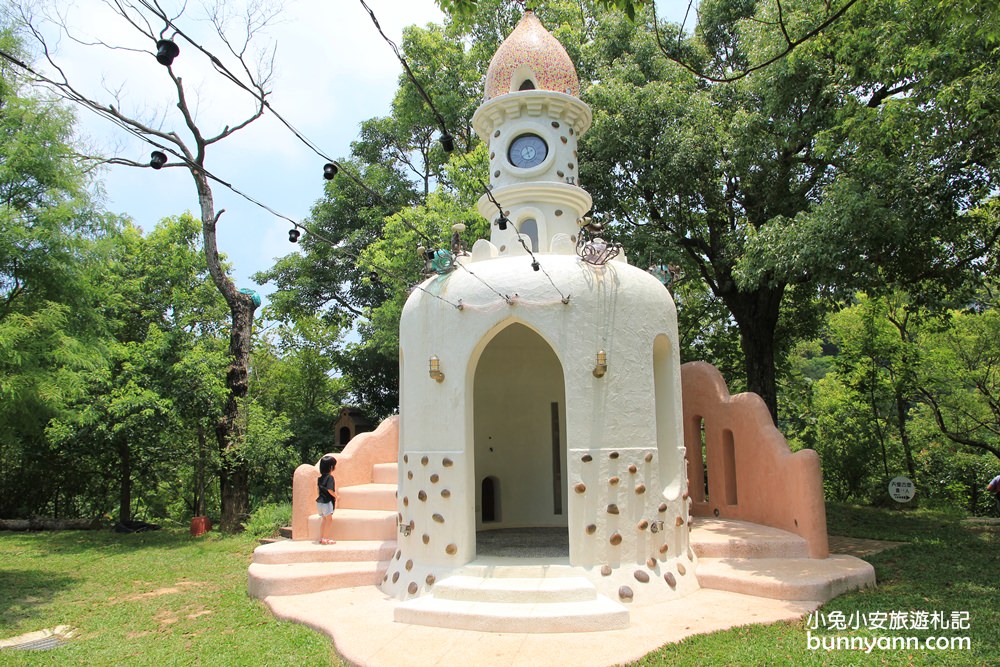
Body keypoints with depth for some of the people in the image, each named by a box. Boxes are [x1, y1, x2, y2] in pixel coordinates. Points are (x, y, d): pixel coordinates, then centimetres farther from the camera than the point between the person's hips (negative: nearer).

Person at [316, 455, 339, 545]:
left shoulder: (320, 477, 9)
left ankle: (321, 538, 21)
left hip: (320, 501, 9)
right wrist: (336, 496, -8)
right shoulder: (330, 477, -17)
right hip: (327, 501, -9)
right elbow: (330, 490, -24)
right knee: (329, 519, -2)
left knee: (324, 519, 17)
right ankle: (325, 539, -3)